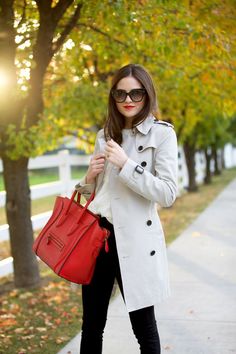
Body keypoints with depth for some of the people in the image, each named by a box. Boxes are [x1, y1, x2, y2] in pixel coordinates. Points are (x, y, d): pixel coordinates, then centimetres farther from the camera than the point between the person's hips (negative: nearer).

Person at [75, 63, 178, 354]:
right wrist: (89, 177, -2)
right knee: (91, 325, 12)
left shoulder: (162, 133, -4)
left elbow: (167, 194, -13)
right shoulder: (105, 135, 12)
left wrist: (125, 164, -19)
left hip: (135, 239, -5)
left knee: (143, 325, 7)